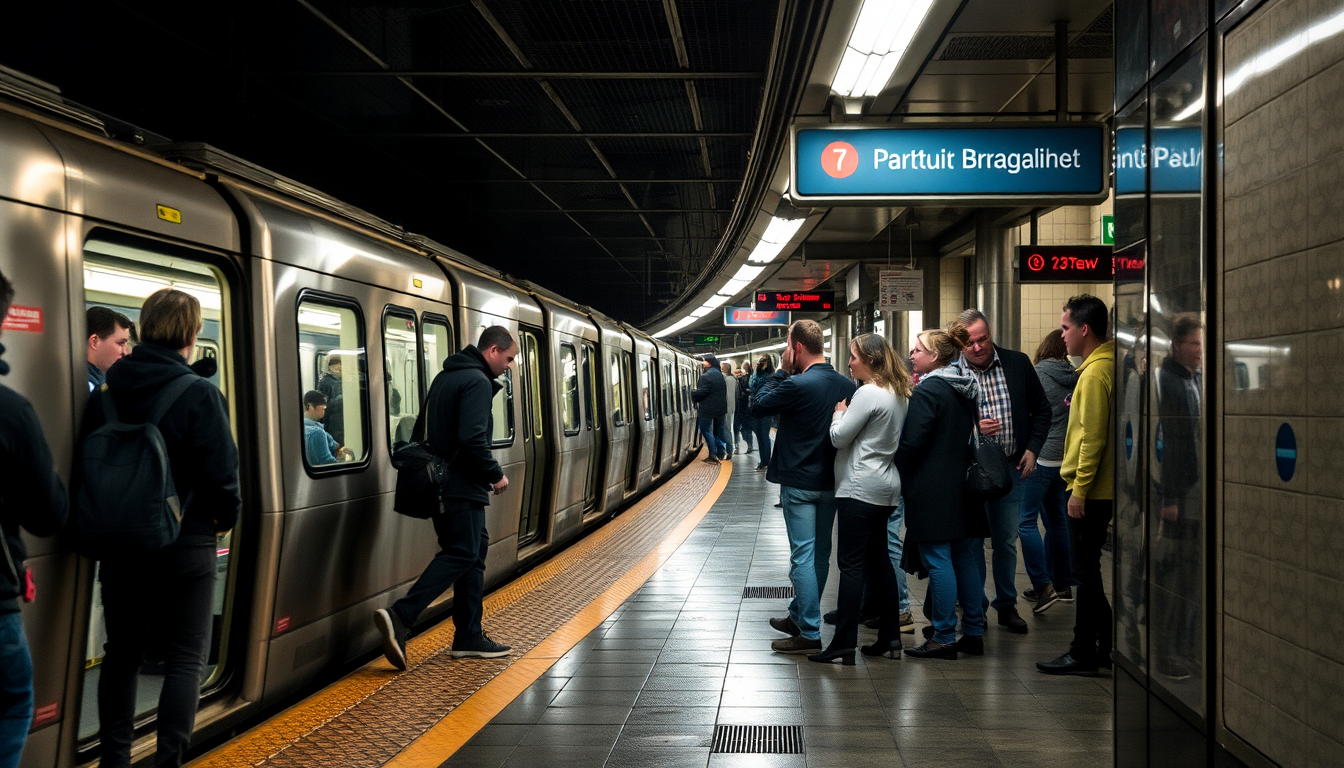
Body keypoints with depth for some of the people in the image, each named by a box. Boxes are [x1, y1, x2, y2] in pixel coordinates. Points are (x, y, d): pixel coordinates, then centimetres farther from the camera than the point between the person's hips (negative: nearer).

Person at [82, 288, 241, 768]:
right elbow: (220, 472, -15)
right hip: (185, 545, -5)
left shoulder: (105, 394, 1)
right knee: (185, 658, 5)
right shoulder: (199, 395, -14)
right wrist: (227, 516, 3)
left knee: (122, 654, 16)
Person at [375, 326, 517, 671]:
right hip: (463, 487, -10)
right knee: (462, 554, -9)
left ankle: (469, 638, 17)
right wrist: (495, 474, -12)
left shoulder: (445, 377, 17)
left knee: (474, 551, 14)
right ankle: (400, 617, -20)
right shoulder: (477, 382, -14)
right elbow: (473, 439, -25)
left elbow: (431, 431, 21)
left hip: (442, 484, 10)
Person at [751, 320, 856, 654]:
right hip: (832, 482, 7)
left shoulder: (798, 385, -19)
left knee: (803, 556, -3)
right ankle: (799, 617, 32)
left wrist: (782, 371, -4)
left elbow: (757, 407, -7)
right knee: (820, 554, 16)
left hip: (800, 483, -7)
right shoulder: (847, 385, 1)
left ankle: (810, 634, -1)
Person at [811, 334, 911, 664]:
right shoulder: (897, 393, 14)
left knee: (851, 563, -8)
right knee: (879, 559, 14)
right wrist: (846, 414, 13)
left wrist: (839, 412, 3)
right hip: (885, 487, 10)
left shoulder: (868, 393, -15)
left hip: (860, 488, -10)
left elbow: (839, 437, -14)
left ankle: (844, 643, -8)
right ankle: (890, 637, 17)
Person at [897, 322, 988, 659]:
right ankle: (973, 632, 16)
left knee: (938, 561, -4)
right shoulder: (967, 388, 11)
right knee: (967, 558, 11)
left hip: (932, 490, -8)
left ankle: (944, 637, -1)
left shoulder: (929, 390, -14)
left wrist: (897, 470, -1)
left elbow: (912, 442, -16)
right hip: (963, 484, 8)